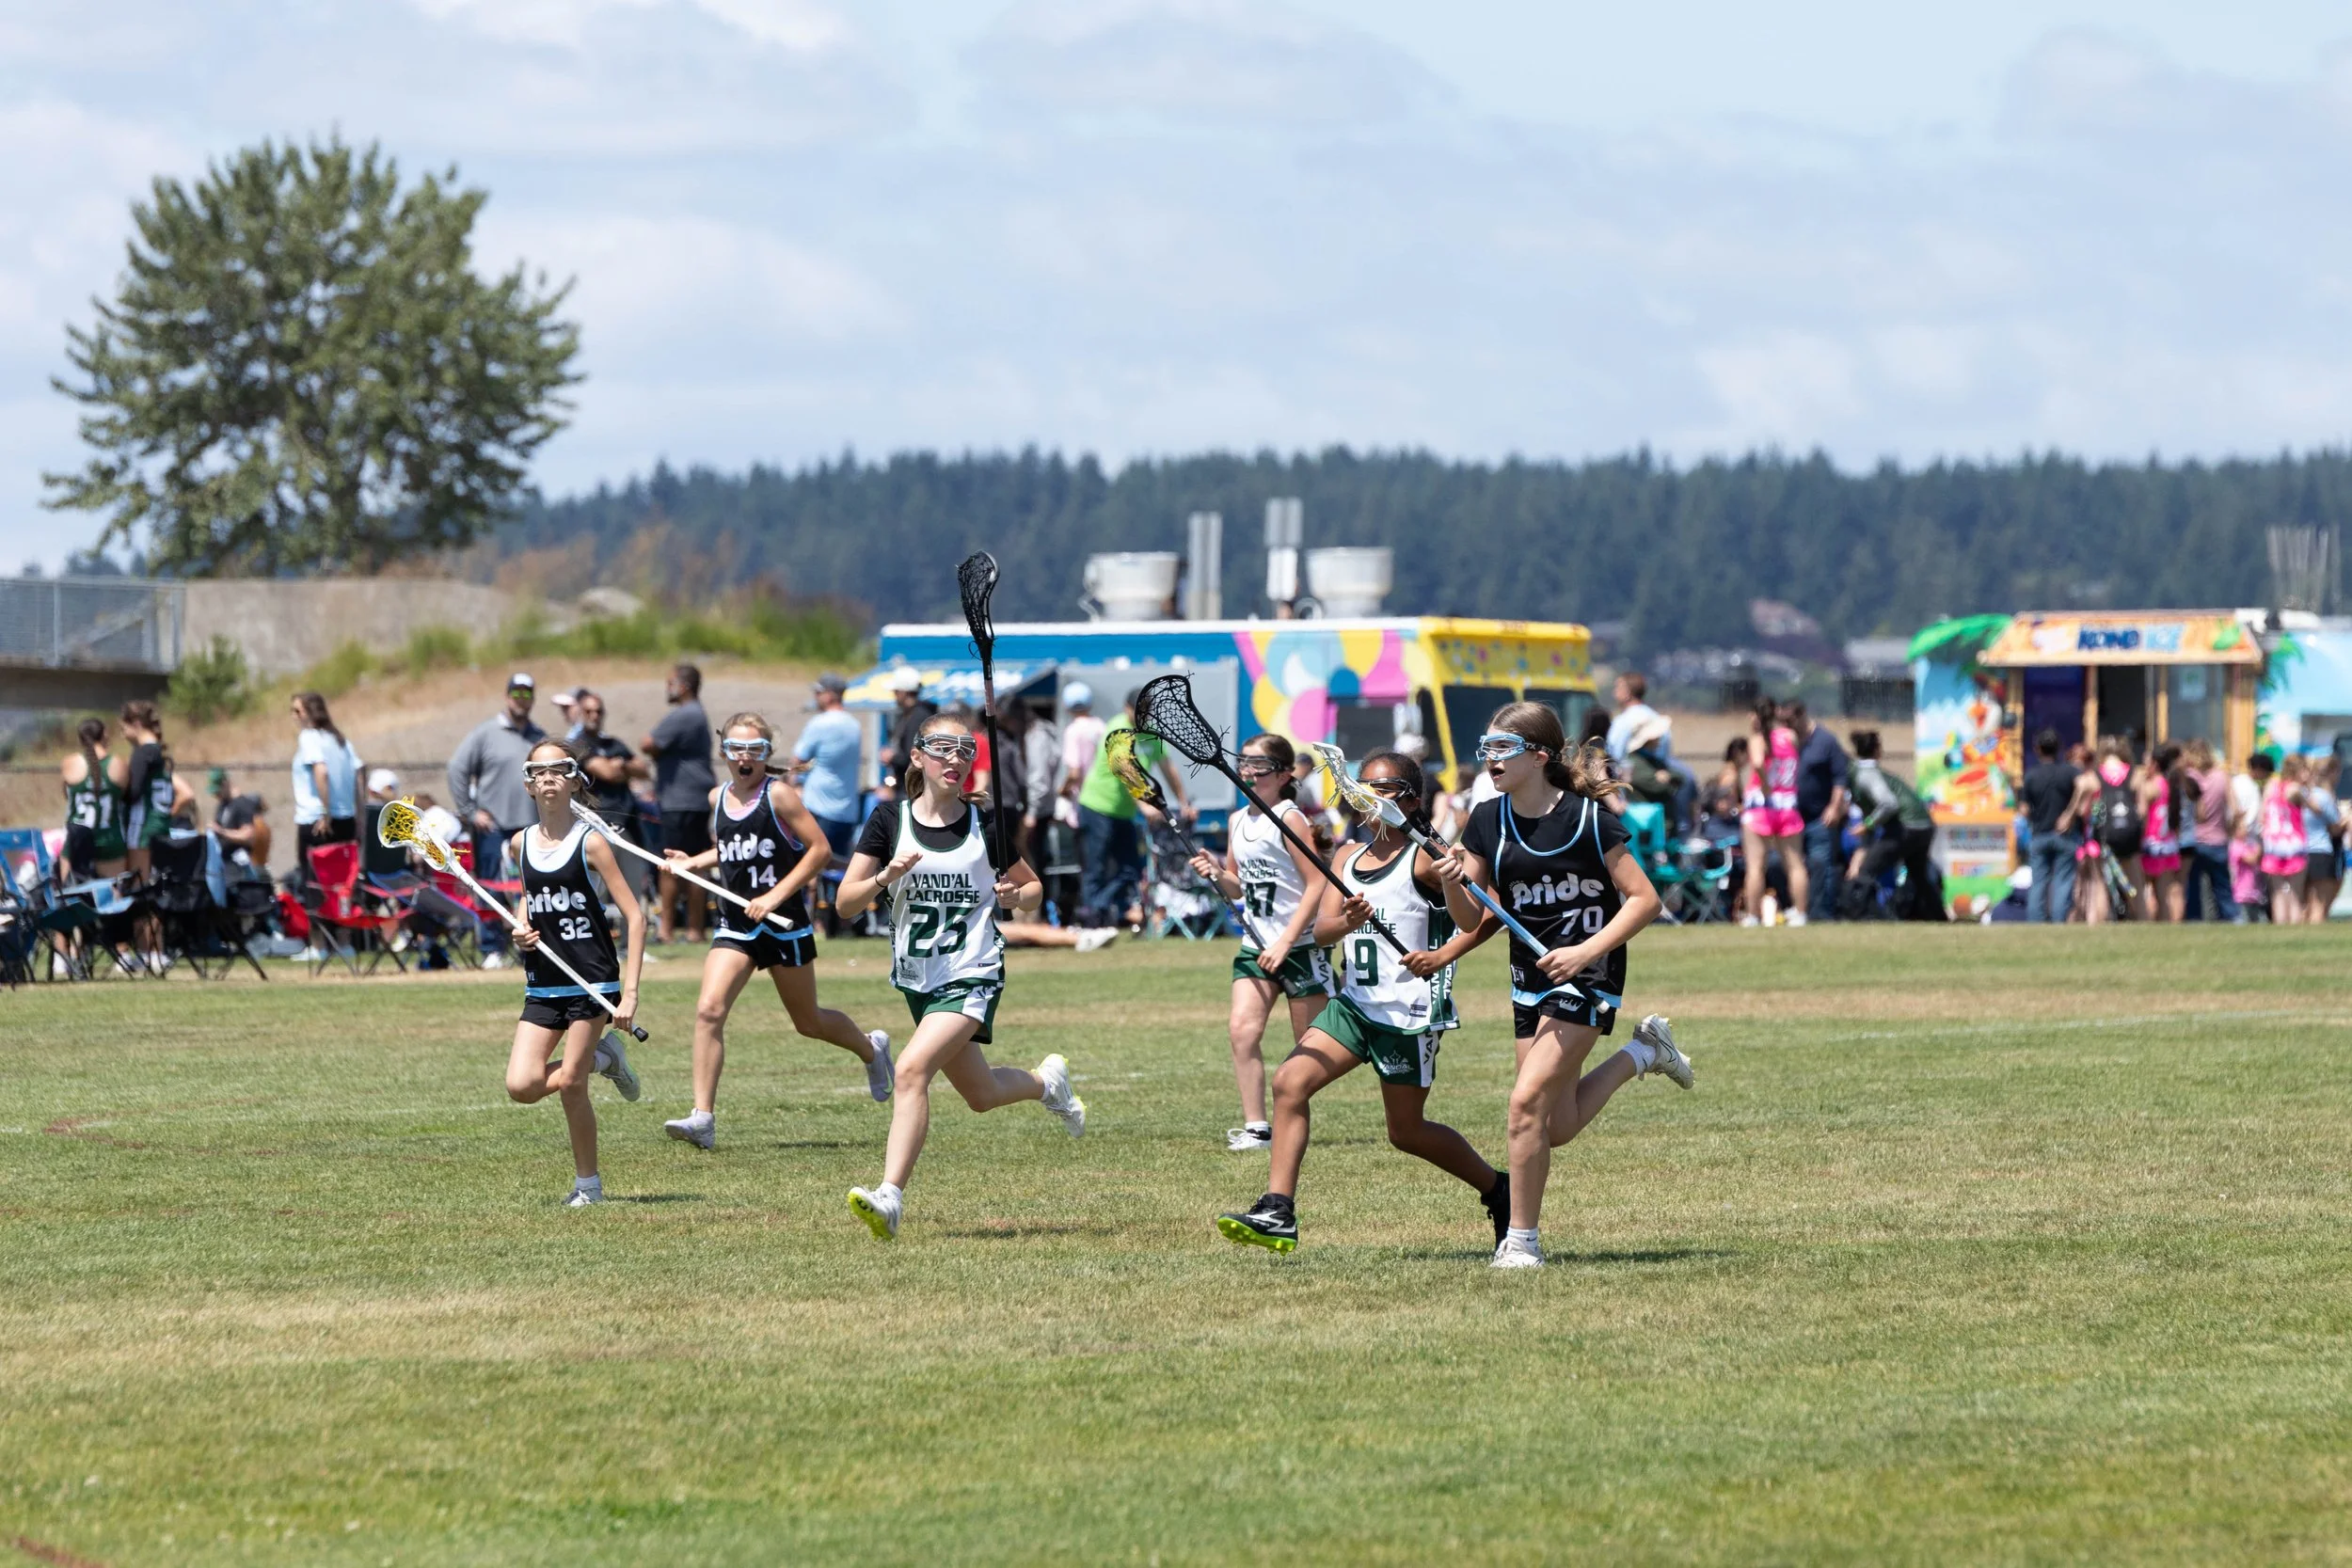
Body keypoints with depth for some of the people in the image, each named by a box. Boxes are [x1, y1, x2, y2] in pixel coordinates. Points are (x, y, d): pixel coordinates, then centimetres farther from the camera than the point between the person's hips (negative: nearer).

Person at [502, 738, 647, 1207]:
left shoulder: (589, 843, -8)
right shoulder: (521, 844, 6)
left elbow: (634, 917, -8)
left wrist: (630, 993, -16)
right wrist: (521, 930, 3)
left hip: (592, 981, -5)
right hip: (542, 987, 5)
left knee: (570, 1084, -7)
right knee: (522, 1087, -9)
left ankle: (588, 1183, 12)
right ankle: (603, 1058, 18)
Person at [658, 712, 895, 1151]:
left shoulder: (778, 794, -11)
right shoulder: (718, 799, 7)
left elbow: (820, 850, -14)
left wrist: (777, 895, -19)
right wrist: (693, 863, 6)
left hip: (784, 922, -4)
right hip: (736, 925, 4)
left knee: (808, 1022, 12)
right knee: (709, 1010, -16)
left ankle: (870, 1048, 44)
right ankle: (702, 1118, -18)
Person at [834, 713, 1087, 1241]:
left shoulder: (985, 826, -4)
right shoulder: (889, 823, -2)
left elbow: (1035, 888, 11)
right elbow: (845, 904, -6)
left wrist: (1016, 896, -12)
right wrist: (884, 877, -25)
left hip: (972, 976, -4)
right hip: (917, 978, 4)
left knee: (913, 1069, -25)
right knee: (981, 1094, 17)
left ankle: (890, 1197, -28)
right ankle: (1048, 1081, 50)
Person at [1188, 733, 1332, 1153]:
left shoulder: (1288, 818, -12)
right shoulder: (1237, 822, 10)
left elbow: (1317, 882, -15)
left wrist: (1285, 943, -19)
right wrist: (1218, 875, -4)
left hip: (1301, 945, -6)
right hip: (1257, 945, 6)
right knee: (1241, 1028, -11)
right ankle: (1257, 1128, -11)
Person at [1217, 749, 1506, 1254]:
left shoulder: (1425, 860, -9)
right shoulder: (1349, 859, 9)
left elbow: (1491, 909, -13)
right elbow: (1321, 931, -2)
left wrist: (1444, 955, -19)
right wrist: (1348, 921, -24)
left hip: (1409, 1010, -6)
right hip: (1354, 1001, 6)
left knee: (1406, 1130, 5)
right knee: (1290, 1083, -11)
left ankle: (1498, 1190, 27)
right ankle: (1278, 1214, -14)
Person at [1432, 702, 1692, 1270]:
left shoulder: (1589, 819, -14)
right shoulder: (1487, 822, 1)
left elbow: (1644, 900, -11)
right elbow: (1472, 919, 3)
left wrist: (1587, 950, -22)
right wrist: (1451, 883, -18)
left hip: (1587, 974, -7)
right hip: (1530, 978, 7)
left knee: (1527, 1102, -17)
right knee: (1557, 1127, 9)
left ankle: (1521, 1240, -5)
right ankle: (1643, 1052, 33)